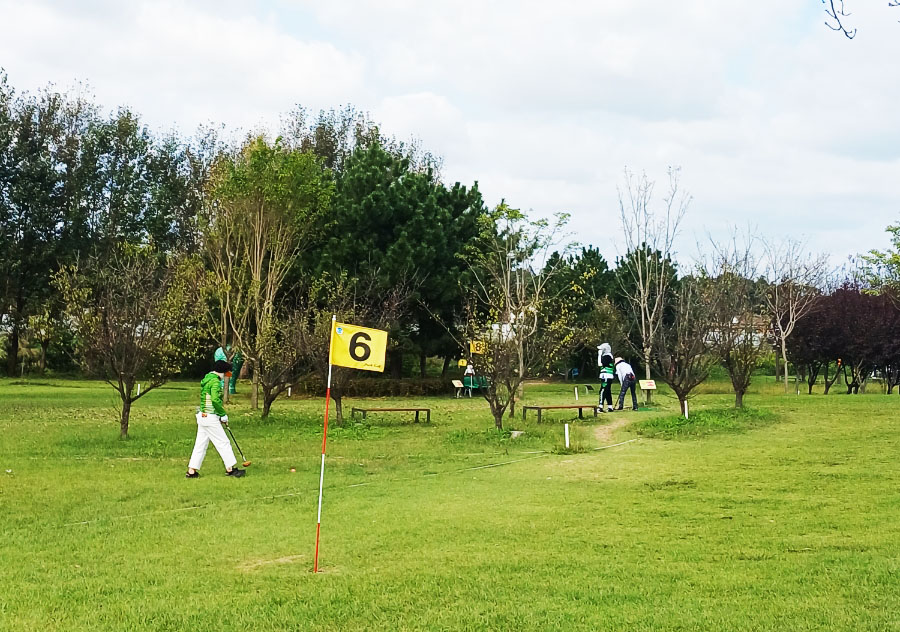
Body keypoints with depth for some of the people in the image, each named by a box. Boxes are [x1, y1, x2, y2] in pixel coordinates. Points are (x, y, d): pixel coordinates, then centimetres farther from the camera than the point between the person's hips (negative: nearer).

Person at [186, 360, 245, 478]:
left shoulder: (206, 379, 15)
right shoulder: (215, 381, -14)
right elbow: (215, 399, -25)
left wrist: (220, 414, 15)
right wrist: (224, 415, -14)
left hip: (202, 415, 9)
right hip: (210, 417, -9)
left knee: (201, 444, 10)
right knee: (223, 442, -1)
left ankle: (192, 471, 9)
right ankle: (230, 468, 5)